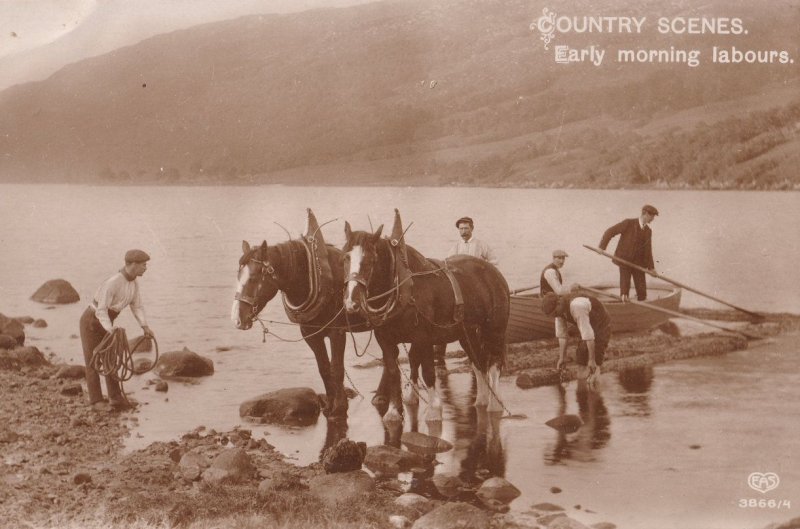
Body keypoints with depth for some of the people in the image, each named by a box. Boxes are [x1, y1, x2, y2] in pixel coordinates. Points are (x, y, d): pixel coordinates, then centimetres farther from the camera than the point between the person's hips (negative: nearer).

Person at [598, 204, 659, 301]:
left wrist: (651, 267, 4)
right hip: (624, 260, -4)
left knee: (641, 288, 2)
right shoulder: (628, 223, -8)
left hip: (638, 262, 4)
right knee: (625, 286, -5)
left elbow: (647, 250, 9)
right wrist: (602, 247, -18)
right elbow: (610, 232, -9)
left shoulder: (648, 231, 8)